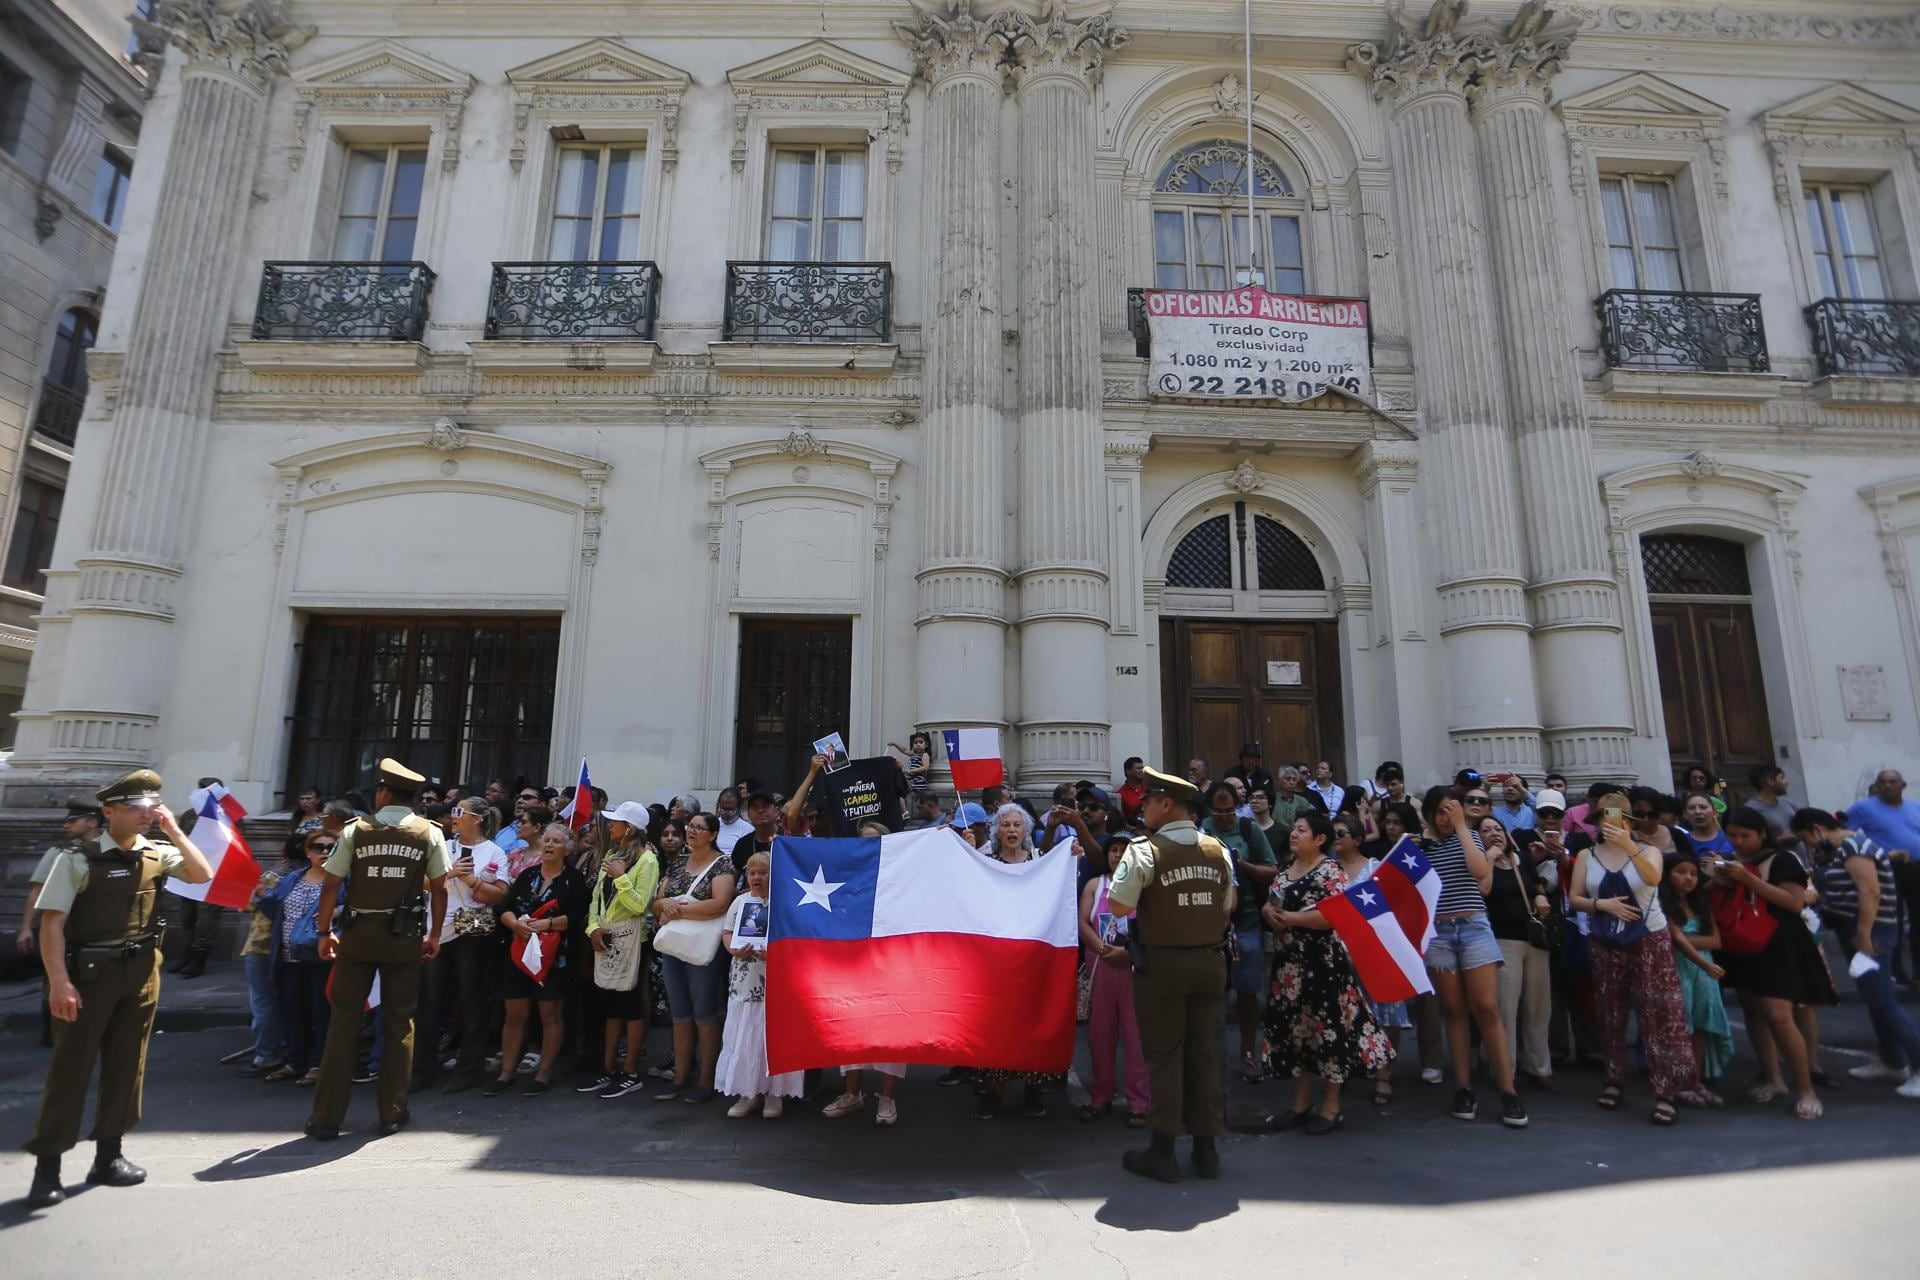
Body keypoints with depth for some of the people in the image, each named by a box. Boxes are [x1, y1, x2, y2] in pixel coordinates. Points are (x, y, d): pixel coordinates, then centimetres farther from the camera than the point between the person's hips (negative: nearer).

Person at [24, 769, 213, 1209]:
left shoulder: (157, 854, 3)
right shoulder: (78, 859, -8)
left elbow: (203, 876, -9)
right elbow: (52, 922, -10)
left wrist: (175, 831, -11)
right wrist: (59, 981, -17)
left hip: (141, 971, 4)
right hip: (89, 972, -4)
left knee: (126, 1066, 12)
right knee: (70, 1066, 0)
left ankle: (108, 1156, 24)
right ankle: (47, 1166, 12)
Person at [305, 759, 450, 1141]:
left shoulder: (356, 830, -2)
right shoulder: (429, 832, -3)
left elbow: (331, 885, -3)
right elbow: (439, 888, -3)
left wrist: (325, 931, 8)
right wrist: (434, 934, 6)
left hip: (358, 932, 0)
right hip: (405, 935, 0)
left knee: (344, 1020, 9)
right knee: (399, 1022, 9)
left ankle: (326, 1117, 14)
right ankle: (392, 1114, 16)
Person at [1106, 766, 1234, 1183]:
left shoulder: (1144, 851, -15)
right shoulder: (1217, 850, 4)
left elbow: (1118, 906, -16)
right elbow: (1226, 911, 9)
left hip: (1161, 964, -5)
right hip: (1209, 962, 5)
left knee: (1164, 1055, 5)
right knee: (1203, 1052, 14)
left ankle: (1162, 1152, 13)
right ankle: (1206, 1148, 24)